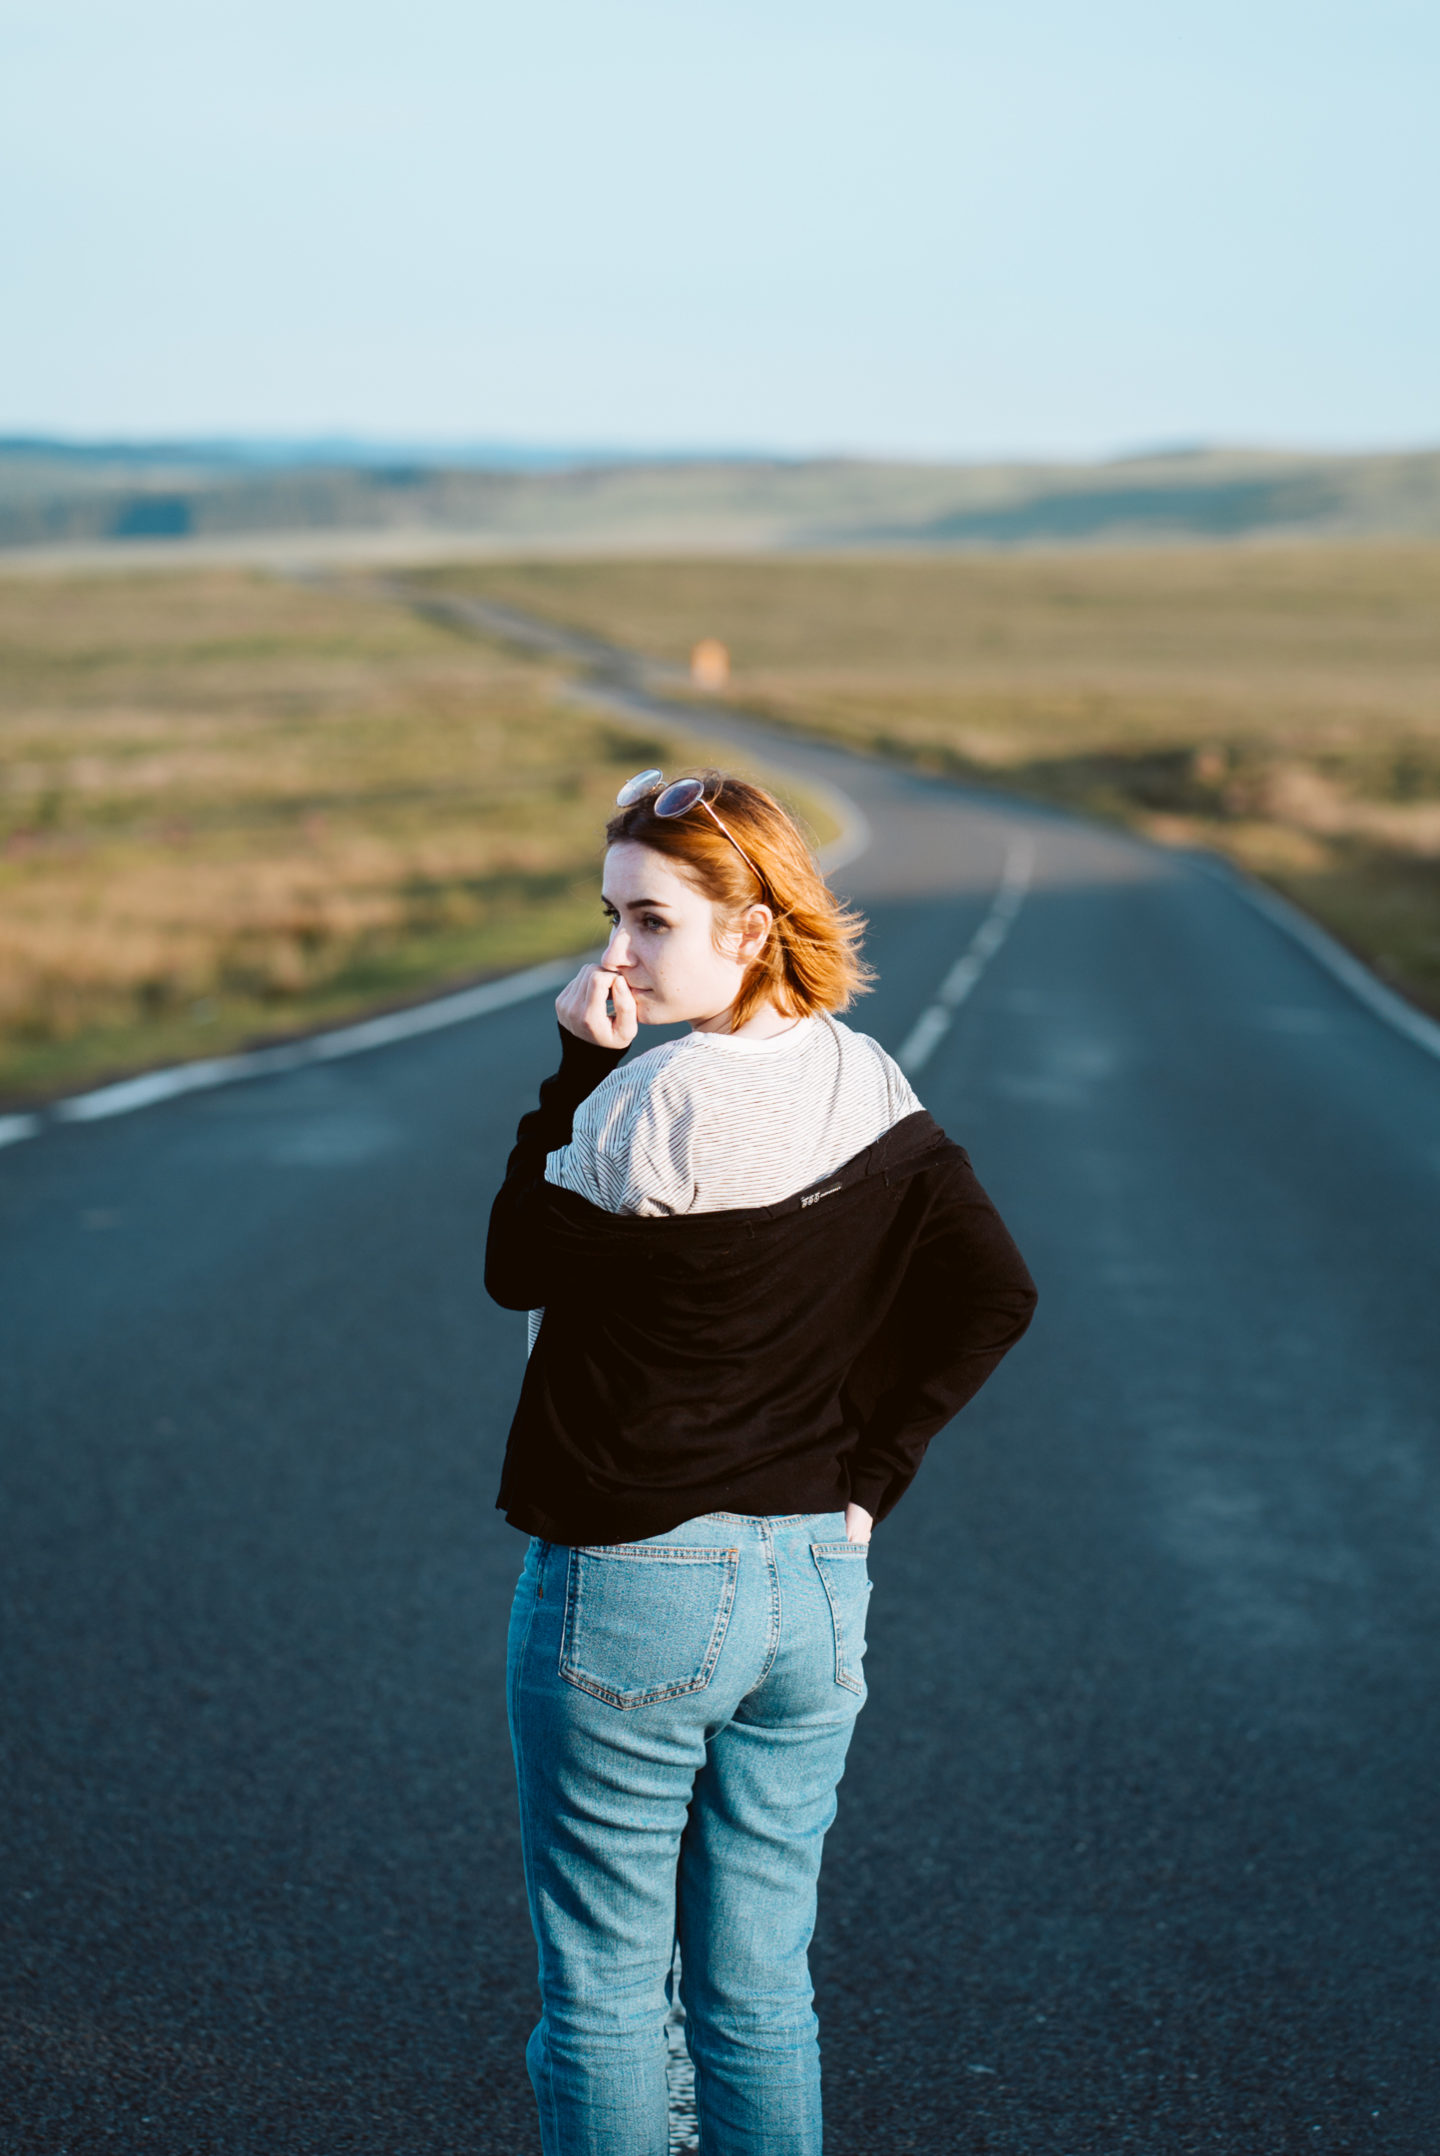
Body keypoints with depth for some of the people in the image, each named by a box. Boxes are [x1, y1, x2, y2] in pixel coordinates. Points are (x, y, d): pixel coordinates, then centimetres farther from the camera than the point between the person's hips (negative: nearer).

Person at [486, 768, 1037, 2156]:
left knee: (600, 1992, 9)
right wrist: (869, 1472, 3)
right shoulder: (870, 1095, 1)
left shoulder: (651, 1110, -20)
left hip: (631, 1588, -6)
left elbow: (517, 1269, -6)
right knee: (758, 1987, 17)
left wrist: (576, 1070, -7)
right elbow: (993, 1294, 0)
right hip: (815, 1578, 7)